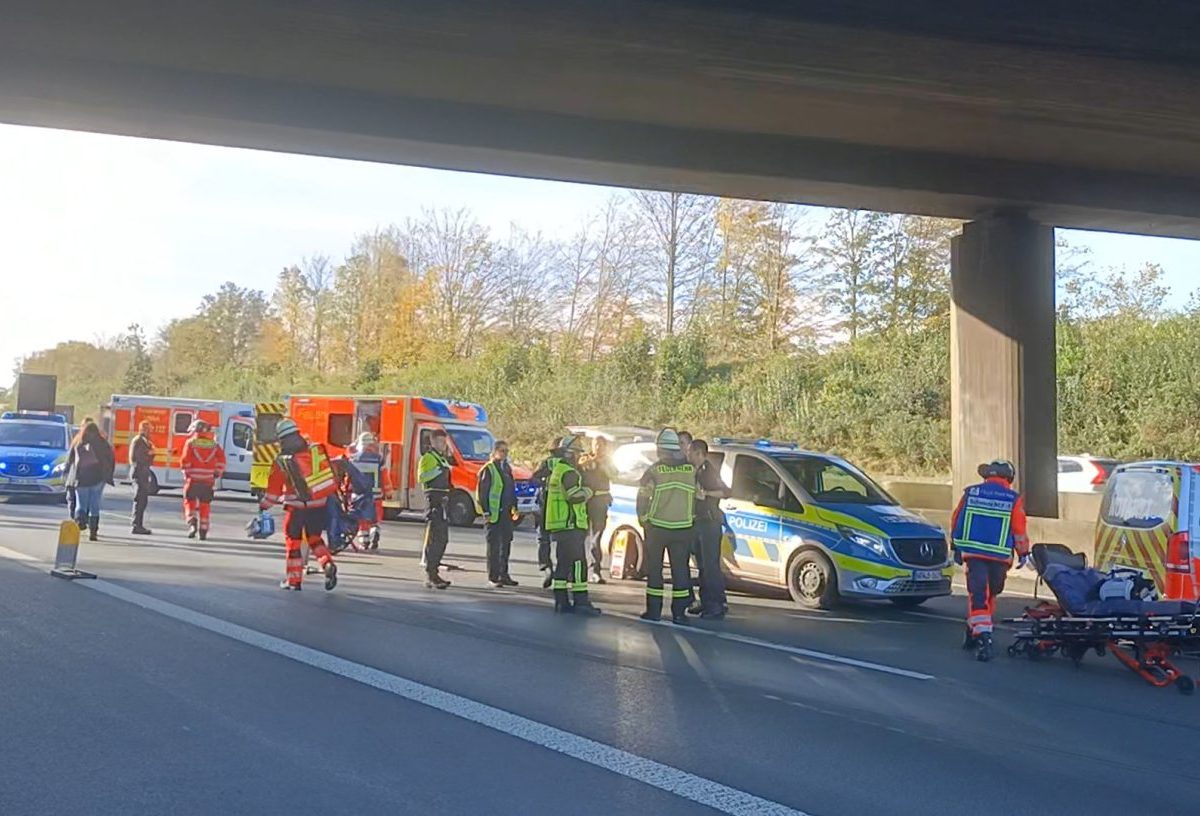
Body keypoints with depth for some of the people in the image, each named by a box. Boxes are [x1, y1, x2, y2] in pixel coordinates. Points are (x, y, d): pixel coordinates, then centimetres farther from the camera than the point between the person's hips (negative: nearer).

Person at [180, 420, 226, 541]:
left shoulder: (190, 443, 0)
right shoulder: (214, 444, 8)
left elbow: (185, 460, -8)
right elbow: (221, 460, 0)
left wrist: (186, 474, 5)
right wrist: (217, 474, 8)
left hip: (193, 479, -2)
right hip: (208, 480, 2)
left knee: (190, 501, 9)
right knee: (205, 504, 10)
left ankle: (192, 523, -13)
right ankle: (203, 531, 10)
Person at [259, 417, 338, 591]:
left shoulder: (282, 461, -10)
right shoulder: (317, 450, -1)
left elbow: (274, 489, -2)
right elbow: (331, 475, 9)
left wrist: (263, 506, 13)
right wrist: (328, 493, 25)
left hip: (297, 507, -3)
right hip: (320, 505, 4)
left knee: (293, 542, 13)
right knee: (315, 538, 20)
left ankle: (294, 580, 16)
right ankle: (328, 564, -3)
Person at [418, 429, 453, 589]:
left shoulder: (442, 459, 22)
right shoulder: (427, 457, -7)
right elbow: (421, 477, -21)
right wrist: (437, 471, -26)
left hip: (443, 501, 10)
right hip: (433, 499, -10)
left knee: (443, 538, 13)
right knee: (434, 537, -13)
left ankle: (434, 571, 21)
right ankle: (430, 576, -15)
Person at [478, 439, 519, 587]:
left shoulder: (507, 468, 14)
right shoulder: (488, 469, -8)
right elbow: (482, 492, -11)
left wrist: (514, 507, 14)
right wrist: (486, 512, -15)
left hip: (506, 513, 7)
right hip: (494, 513, -7)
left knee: (506, 543, 11)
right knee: (494, 546, -1)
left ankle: (504, 575, 19)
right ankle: (493, 577, 4)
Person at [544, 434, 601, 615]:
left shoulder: (556, 470, 19)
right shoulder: (568, 472, -14)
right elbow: (575, 496, -24)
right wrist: (587, 492, -5)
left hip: (559, 525, 11)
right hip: (570, 525, -11)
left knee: (563, 563, 12)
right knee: (578, 563, -10)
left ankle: (561, 602, 13)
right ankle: (581, 602, -11)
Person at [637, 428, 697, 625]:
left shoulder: (654, 470, -7)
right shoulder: (691, 469, 1)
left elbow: (642, 497, -5)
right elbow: (697, 495, 7)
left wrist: (643, 519, 7)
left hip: (657, 527, -2)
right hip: (683, 527, 2)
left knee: (654, 568, 8)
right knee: (680, 569, 5)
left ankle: (654, 610, 8)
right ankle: (679, 613, 3)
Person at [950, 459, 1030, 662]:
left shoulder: (970, 493, 4)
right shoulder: (1014, 499, -1)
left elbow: (957, 521, 7)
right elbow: (1019, 530, -1)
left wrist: (957, 547, 17)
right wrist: (1023, 552, 12)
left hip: (973, 552, 0)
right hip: (1000, 555, 0)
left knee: (978, 594, -4)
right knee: (990, 594, 17)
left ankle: (981, 637, -19)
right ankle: (977, 632, 27)